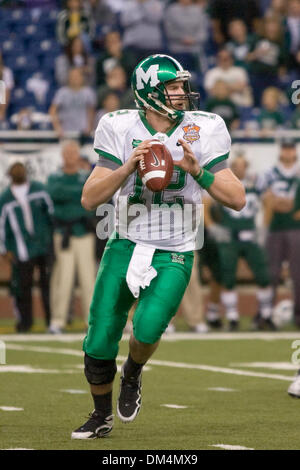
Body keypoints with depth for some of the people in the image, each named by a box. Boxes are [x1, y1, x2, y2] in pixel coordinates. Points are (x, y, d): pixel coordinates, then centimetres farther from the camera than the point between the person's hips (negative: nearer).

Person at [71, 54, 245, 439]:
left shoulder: (201, 131, -6)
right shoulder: (121, 129, -6)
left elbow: (237, 199, -7)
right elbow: (90, 199, -9)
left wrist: (196, 170, -21)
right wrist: (129, 166, -22)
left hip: (172, 256, -1)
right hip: (125, 245, 1)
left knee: (148, 328, -24)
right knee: (99, 343, 0)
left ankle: (132, 375, 11)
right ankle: (101, 416, 27)